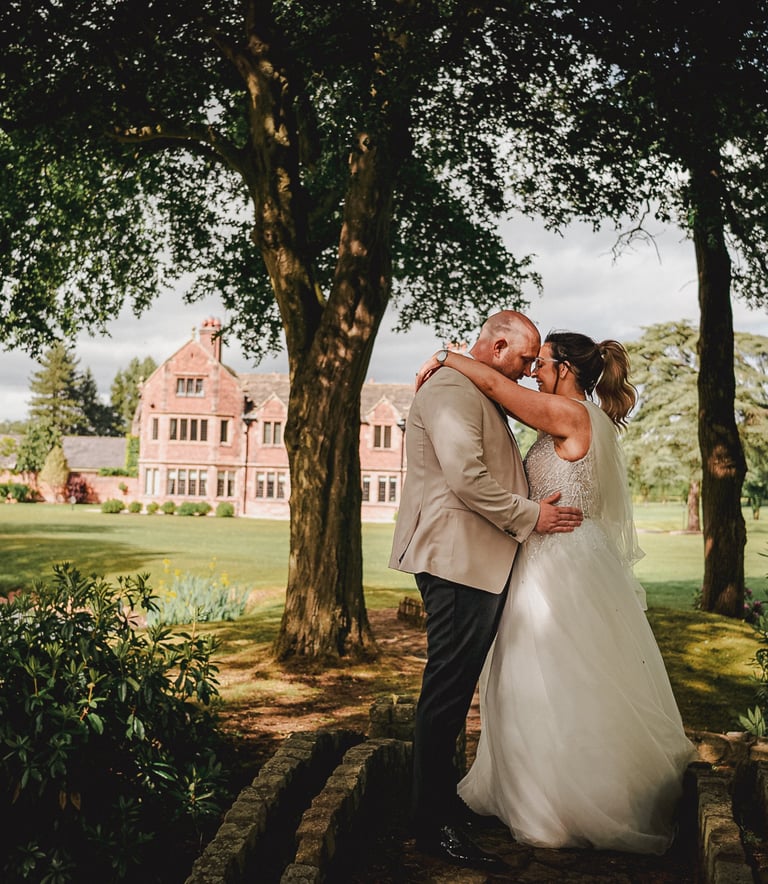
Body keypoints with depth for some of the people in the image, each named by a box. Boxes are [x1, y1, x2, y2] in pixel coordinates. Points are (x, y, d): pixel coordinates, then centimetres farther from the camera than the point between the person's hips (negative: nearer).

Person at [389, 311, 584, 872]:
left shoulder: (484, 398, 23)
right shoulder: (452, 390, -12)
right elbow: (466, 477, -22)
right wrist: (531, 516, -13)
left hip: (483, 563, 11)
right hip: (457, 560, -11)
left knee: (457, 686, 15)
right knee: (448, 688, -6)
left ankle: (442, 799, 25)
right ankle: (433, 824, 1)